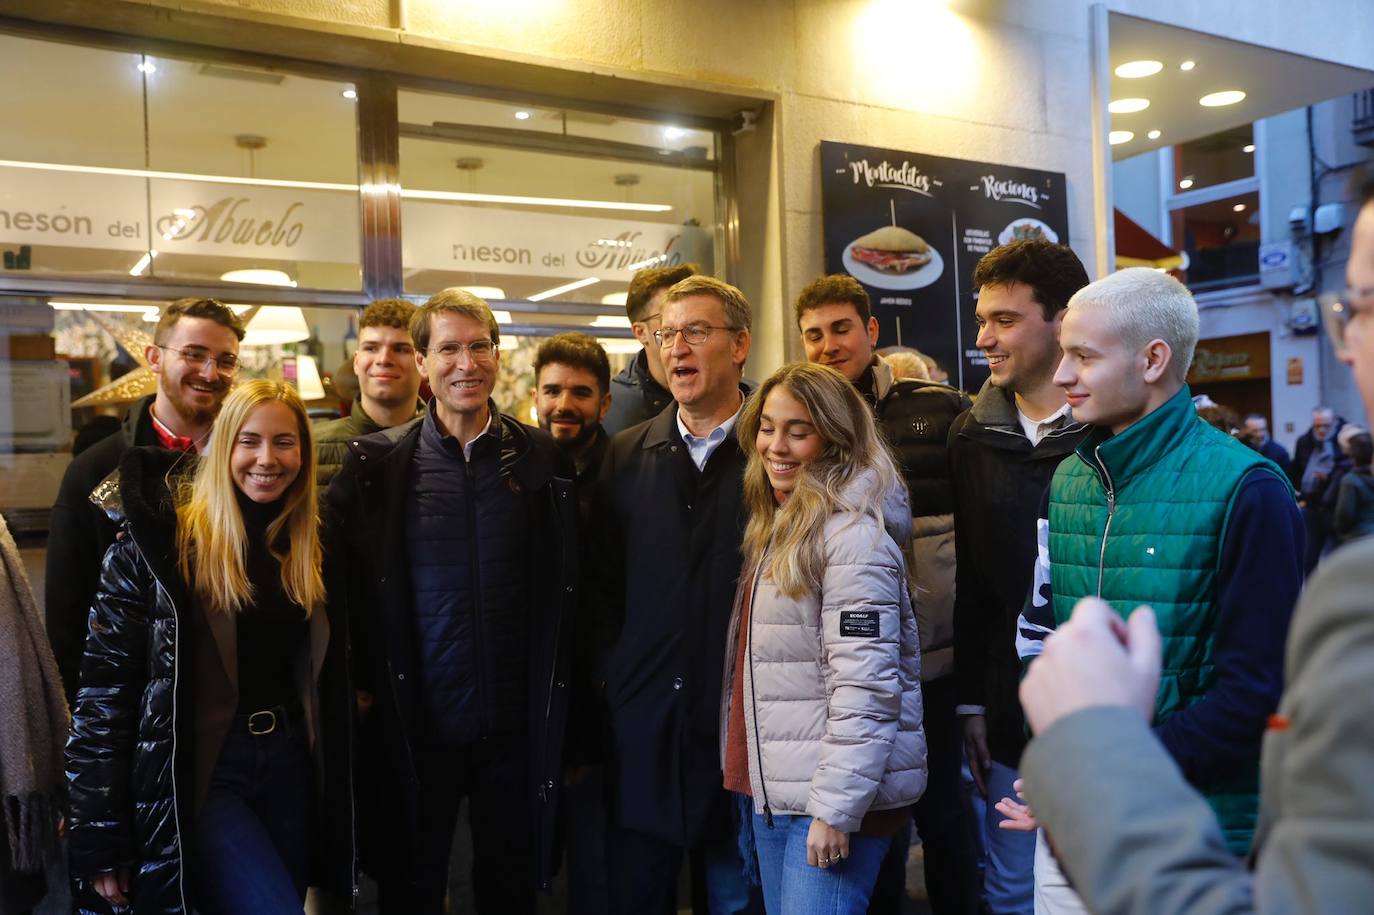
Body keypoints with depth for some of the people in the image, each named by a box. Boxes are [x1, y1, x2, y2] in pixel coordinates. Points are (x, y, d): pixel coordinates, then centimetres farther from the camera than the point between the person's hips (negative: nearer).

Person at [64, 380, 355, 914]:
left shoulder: (312, 546, 5)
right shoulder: (160, 538, -10)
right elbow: (106, 681, -10)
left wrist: (336, 797, 9)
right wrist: (100, 837, -10)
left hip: (290, 765, 5)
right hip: (197, 771, -5)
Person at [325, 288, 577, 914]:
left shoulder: (543, 460, 0)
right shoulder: (377, 464, -3)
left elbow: (566, 591, 3)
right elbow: (343, 579, 0)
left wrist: (558, 716, 2)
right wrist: (358, 685, -4)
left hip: (516, 725, 1)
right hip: (415, 724, -1)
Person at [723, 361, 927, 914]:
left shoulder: (853, 535, -16)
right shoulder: (777, 529, 13)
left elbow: (865, 687, -21)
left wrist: (836, 809, -21)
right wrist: (751, 777, 13)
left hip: (835, 794, -8)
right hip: (773, 790, 9)